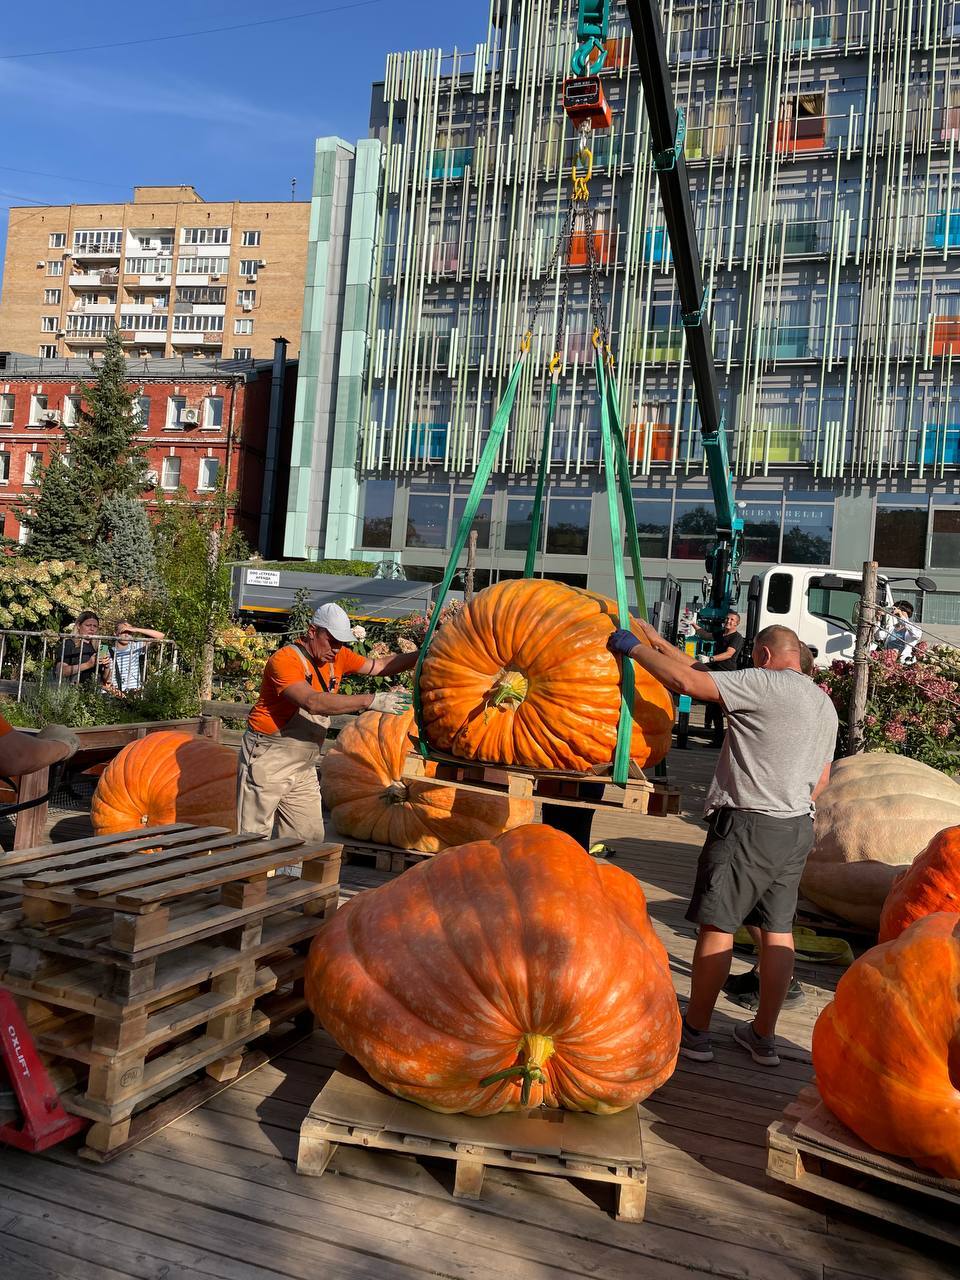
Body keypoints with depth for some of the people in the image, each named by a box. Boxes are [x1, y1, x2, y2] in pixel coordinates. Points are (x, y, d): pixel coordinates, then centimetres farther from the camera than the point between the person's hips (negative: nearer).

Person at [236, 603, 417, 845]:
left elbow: (379, 666, 9)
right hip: (267, 760, -7)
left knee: (311, 839, 6)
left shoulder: (336, 657, 5)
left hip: (304, 768, 7)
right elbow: (313, 702, -32)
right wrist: (370, 701, -33)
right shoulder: (285, 659, -18)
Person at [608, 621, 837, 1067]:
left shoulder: (765, 684, -12)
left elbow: (688, 682, -21)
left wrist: (633, 647, -10)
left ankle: (695, 1031, 11)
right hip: (799, 828, 9)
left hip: (748, 825, -8)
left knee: (717, 925, 1)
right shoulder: (826, 705, 15)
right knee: (777, 929, 12)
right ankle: (763, 1036, 21)